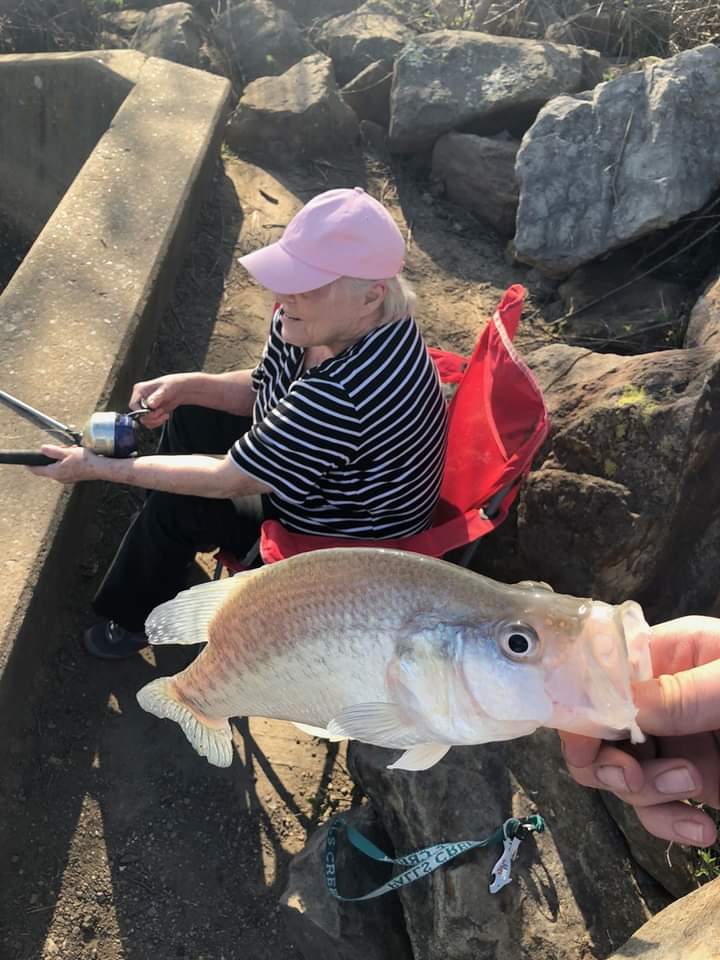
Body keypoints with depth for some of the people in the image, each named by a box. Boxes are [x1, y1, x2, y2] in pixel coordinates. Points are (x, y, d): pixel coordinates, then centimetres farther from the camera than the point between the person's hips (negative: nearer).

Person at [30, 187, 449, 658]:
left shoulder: (343, 396, -42)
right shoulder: (328, 322, -16)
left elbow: (225, 481, -32)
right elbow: (261, 388, 3)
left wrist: (97, 468, -23)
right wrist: (186, 385, -14)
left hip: (345, 539, -8)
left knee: (174, 505, -5)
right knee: (189, 415, 12)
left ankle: (133, 620, 28)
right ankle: (173, 553, 37)